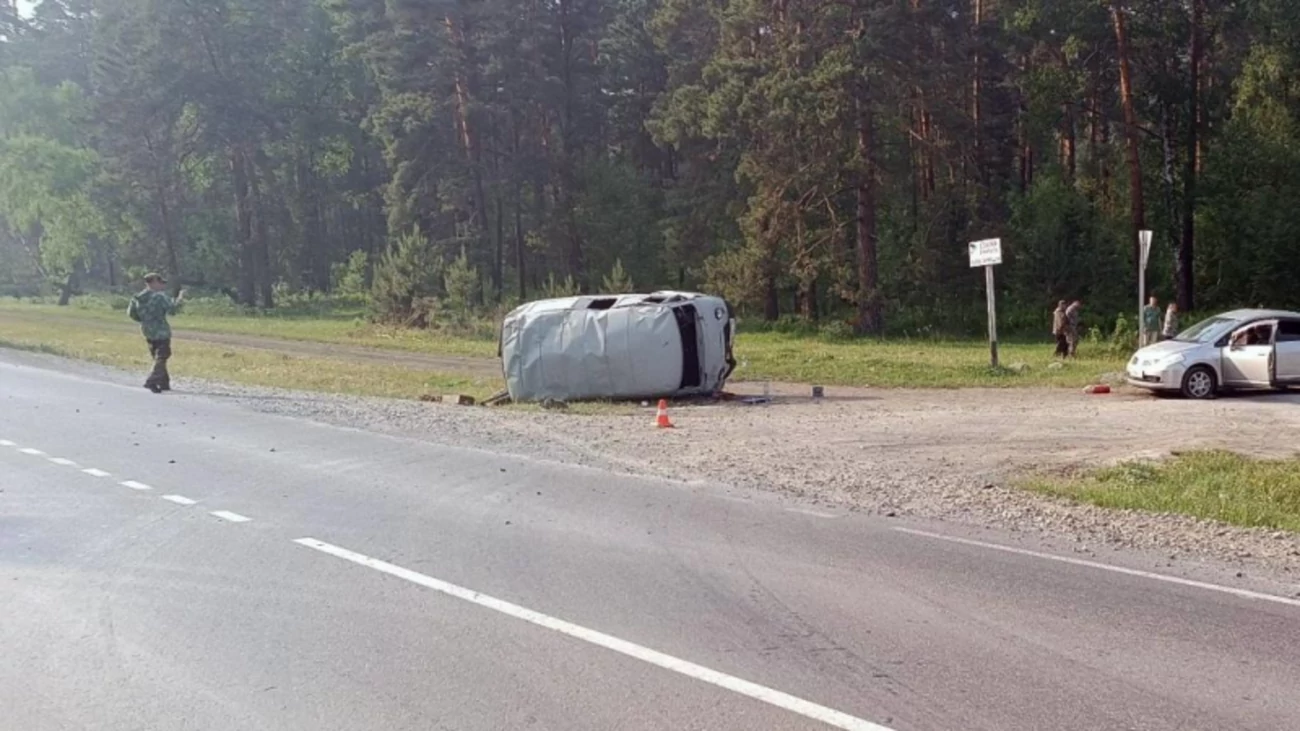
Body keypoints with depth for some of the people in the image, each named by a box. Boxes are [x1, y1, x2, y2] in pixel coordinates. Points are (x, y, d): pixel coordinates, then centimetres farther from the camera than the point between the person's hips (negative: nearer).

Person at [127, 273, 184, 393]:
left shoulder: (138, 298, 4)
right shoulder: (160, 296, -16)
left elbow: (131, 313, 9)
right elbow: (172, 310, -19)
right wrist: (179, 299, -4)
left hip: (147, 332, 7)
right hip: (161, 332, -7)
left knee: (157, 358, 18)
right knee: (161, 358, -3)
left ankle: (164, 383, 21)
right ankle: (152, 381, -17)